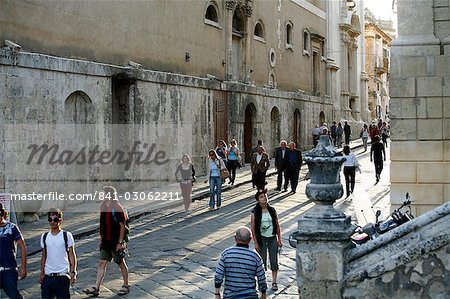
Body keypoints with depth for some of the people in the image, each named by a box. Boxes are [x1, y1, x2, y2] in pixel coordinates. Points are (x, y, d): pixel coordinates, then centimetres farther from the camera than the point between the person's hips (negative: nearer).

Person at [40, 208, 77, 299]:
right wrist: (42, 273, 10)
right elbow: (44, 256, 14)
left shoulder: (67, 235, -2)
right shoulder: (44, 236, 8)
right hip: (47, 276, 3)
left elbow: (72, 255, -1)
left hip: (62, 276, -3)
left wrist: (73, 272, -9)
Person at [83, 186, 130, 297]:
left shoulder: (118, 208, -13)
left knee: (121, 264, 7)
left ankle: (126, 286, 22)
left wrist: (120, 242, -17)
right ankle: (96, 288, 3)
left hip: (116, 243, -7)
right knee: (101, 263, 3)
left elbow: (122, 226, -14)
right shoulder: (103, 207, 8)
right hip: (106, 242, 7)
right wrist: (101, 239, 15)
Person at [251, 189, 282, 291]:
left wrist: (279, 239, 3)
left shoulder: (272, 210, 0)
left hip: (273, 238, 2)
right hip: (262, 238, -2)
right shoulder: (255, 212, -8)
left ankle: (274, 282, 14)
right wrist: (256, 243, -9)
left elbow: (277, 225, 6)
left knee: (274, 260, 4)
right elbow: (253, 228, -7)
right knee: (262, 260, 4)